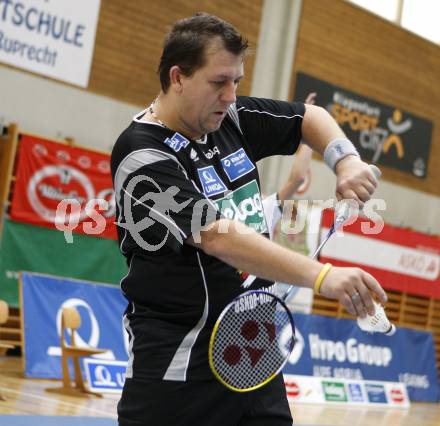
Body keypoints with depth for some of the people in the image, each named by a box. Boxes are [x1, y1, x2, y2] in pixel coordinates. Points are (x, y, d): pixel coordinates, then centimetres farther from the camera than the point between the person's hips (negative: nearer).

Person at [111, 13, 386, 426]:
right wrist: (323, 277, -35)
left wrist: (346, 160, -1)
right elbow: (218, 238, -28)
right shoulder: (142, 156, -17)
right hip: (179, 359, -7)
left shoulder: (231, 117, 4)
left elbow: (309, 116, 19)